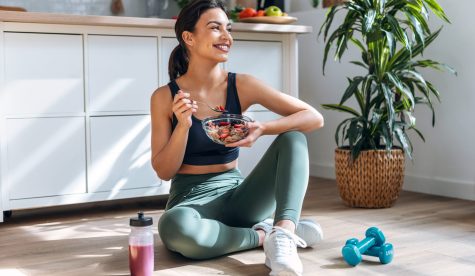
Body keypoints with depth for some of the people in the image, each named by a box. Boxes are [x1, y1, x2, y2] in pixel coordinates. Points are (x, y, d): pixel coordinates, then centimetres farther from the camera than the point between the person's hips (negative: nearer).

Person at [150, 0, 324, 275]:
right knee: (174, 227, -39)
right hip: (191, 199, -2)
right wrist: (183, 125, -21)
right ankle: (264, 235, -17)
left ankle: (282, 234, -35)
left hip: (236, 194, 3)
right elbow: (164, 171, -5)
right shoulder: (165, 97, -6)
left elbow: (315, 118, -6)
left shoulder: (242, 86, -3)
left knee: (293, 138, -17)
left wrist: (263, 129, -23)